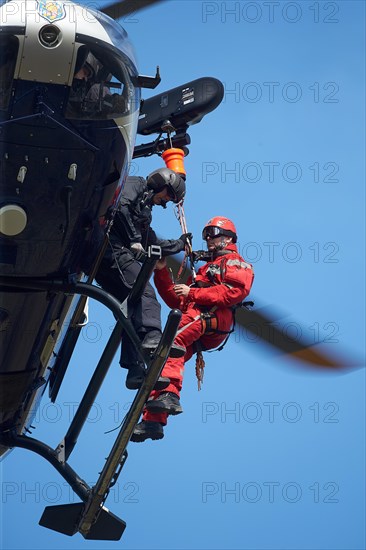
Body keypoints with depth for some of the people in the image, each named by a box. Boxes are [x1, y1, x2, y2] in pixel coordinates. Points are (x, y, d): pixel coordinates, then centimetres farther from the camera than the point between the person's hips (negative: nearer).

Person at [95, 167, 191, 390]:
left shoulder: (144, 210, 34)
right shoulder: (135, 185, 7)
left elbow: (153, 245, 40)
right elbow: (121, 205, -14)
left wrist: (180, 244, 46)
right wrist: (134, 240, -16)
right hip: (110, 246, -9)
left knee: (132, 307, 3)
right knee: (145, 292, -22)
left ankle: (136, 370, -3)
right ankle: (152, 337, -43)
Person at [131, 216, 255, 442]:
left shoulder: (234, 262, 16)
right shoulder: (204, 269, 42)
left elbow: (233, 292, -7)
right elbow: (175, 300, 32)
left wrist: (192, 293, -11)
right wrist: (162, 272, 20)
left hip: (214, 317, -8)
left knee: (171, 339, -32)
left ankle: (169, 395, -48)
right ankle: (154, 420, -16)